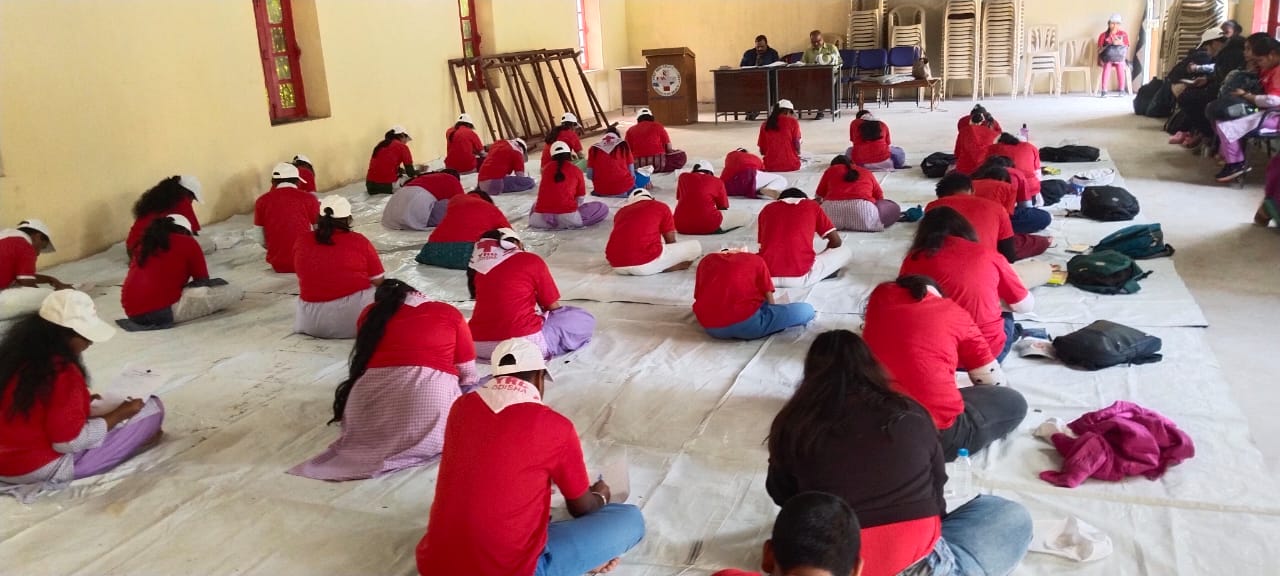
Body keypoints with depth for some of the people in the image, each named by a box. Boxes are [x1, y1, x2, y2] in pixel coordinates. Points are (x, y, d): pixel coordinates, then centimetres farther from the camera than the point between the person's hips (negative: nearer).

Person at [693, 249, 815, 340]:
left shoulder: (707, 260, 21)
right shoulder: (756, 260, 14)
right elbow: (769, 301, 15)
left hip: (711, 329, 4)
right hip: (746, 323, -3)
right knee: (806, 310, 12)